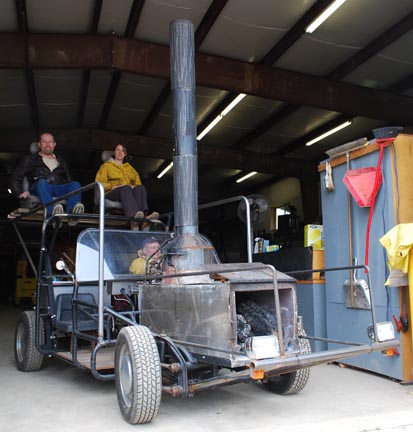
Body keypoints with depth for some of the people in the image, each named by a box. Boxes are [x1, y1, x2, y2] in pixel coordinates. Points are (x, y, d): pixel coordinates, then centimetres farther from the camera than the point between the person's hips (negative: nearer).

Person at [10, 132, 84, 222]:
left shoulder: (61, 162, 34)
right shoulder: (31, 160, 25)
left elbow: (69, 181, 33)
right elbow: (15, 178, 20)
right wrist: (20, 193, 1)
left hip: (59, 190, 2)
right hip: (39, 189, -2)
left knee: (75, 184, -29)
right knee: (42, 182, -38)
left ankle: (72, 212, -58)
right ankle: (52, 210, -65)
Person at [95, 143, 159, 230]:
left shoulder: (129, 167, 34)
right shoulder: (106, 166, 23)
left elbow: (138, 182, 25)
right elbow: (99, 183, 10)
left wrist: (133, 186, 0)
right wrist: (113, 186, -7)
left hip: (129, 191, 3)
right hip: (112, 193, -3)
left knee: (141, 187, -32)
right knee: (126, 188, -39)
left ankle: (143, 216, -59)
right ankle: (134, 216, -69)